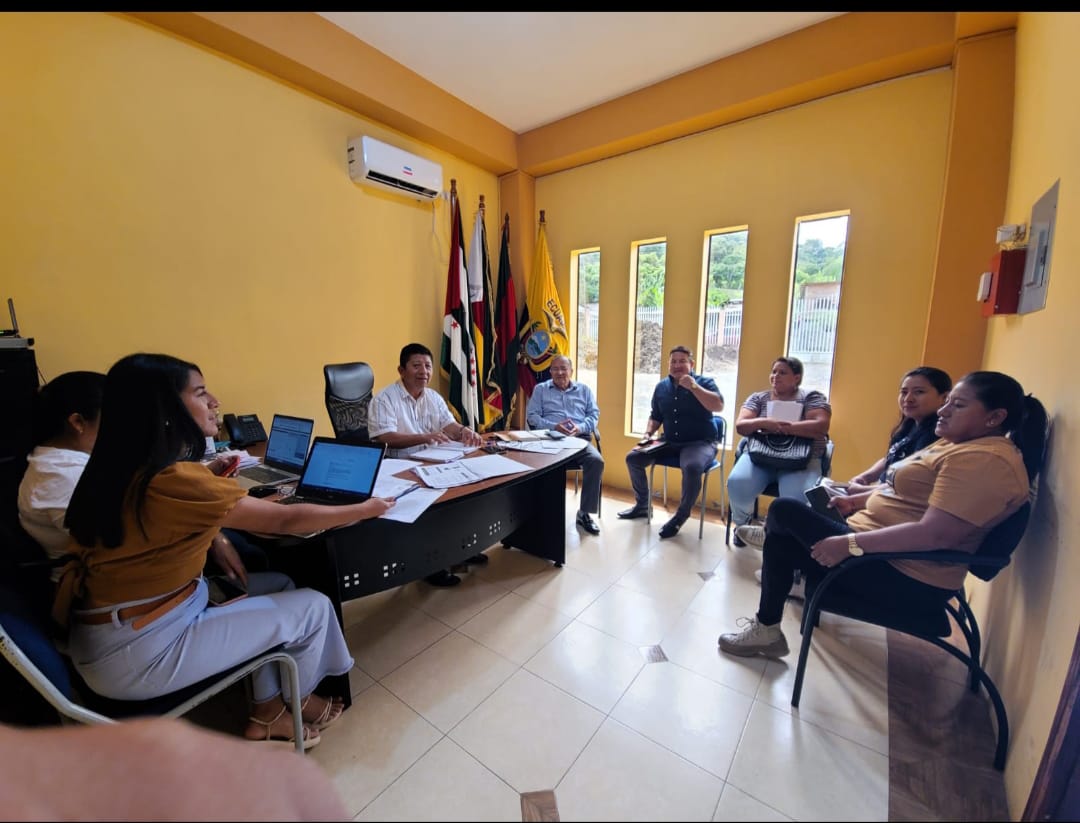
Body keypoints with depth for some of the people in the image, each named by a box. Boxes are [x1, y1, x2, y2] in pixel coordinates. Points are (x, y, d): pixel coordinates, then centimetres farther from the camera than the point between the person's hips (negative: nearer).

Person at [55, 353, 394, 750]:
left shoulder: (121, 470, 0)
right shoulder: (175, 480, -28)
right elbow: (286, 520, -20)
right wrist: (366, 509, -9)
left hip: (107, 630, 9)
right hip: (134, 654, -9)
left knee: (277, 585, 15)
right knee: (313, 607, 0)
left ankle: (266, 713, 26)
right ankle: (299, 703, 30)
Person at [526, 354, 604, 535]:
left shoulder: (584, 390, 22)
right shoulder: (540, 389, 17)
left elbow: (594, 414, 13)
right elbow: (531, 416, 7)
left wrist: (580, 428, -8)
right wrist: (554, 426, -10)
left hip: (579, 438, 2)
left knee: (596, 461, -29)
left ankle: (584, 512, -13)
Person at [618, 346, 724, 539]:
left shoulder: (705, 382, -4)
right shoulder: (661, 387, 9)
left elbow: (719, 407, -21)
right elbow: (655, 416, 18)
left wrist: (694, 387, -25)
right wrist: (648, 434, 0)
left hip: (700, 442, -5)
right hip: (669, 442, 6)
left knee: (692, 467, -38)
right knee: (633, 458, -4)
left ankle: (680, 516, -14)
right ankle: (642, 505, 16)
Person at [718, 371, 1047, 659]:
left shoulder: (985, 461, -19)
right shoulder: (955, 444, 13)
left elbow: (934, 534, -28)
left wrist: (850, 544, -27)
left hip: (905, 577, -10)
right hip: (882, 549, 10)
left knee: (785, 511, -9)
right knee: (782, 537, 5)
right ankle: (767, 628, 14)